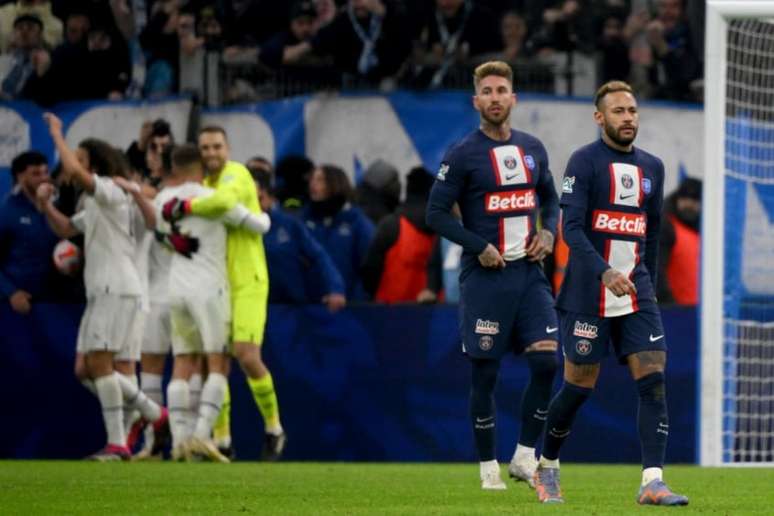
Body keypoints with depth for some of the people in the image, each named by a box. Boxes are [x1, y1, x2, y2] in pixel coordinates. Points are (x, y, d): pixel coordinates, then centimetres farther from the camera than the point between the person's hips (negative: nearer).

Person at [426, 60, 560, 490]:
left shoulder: (532, 149, 10)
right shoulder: (462, 155, -5)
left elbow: (550, 198, 23)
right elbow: (436, 213, -5)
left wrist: (547, 232, 4)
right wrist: (479, 247, -14)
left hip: (528, 274, 4)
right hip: (485, 278, -4)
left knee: (546, 361, -9)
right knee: (485, 374, 0)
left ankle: (525, 457, 4)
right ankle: (488, 467, 11)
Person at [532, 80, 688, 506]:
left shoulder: (651, 167, 13)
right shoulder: (584, 162, -5)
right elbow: (571, 227, -15)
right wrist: (606, 273, -27)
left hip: (636, 293, 5)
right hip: (588, 293, -5)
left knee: (653, 381, -10)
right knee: (579, 387, 1)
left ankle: (652, 483, -15)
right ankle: (547, 467, 24)